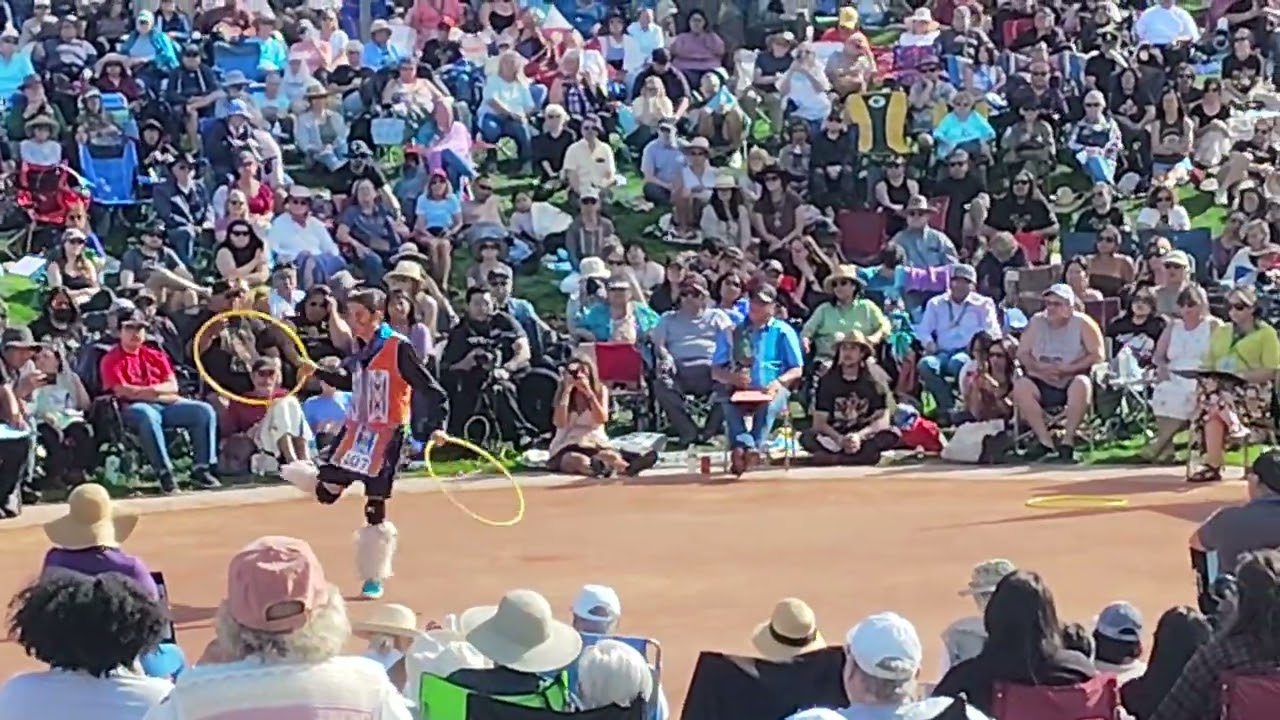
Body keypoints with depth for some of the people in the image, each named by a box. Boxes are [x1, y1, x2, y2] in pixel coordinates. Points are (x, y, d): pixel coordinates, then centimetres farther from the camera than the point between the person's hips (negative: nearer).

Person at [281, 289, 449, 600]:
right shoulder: (361, 349, 4)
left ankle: (374, 578, 13)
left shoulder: (399, 348, -15)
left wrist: (437, 427, -29)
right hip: (354, 431, 5)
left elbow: (432, 390, -16)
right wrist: (318, 372, 12)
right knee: (325, 493, 7)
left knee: (375, 509, 0)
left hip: (385, 437, -5)